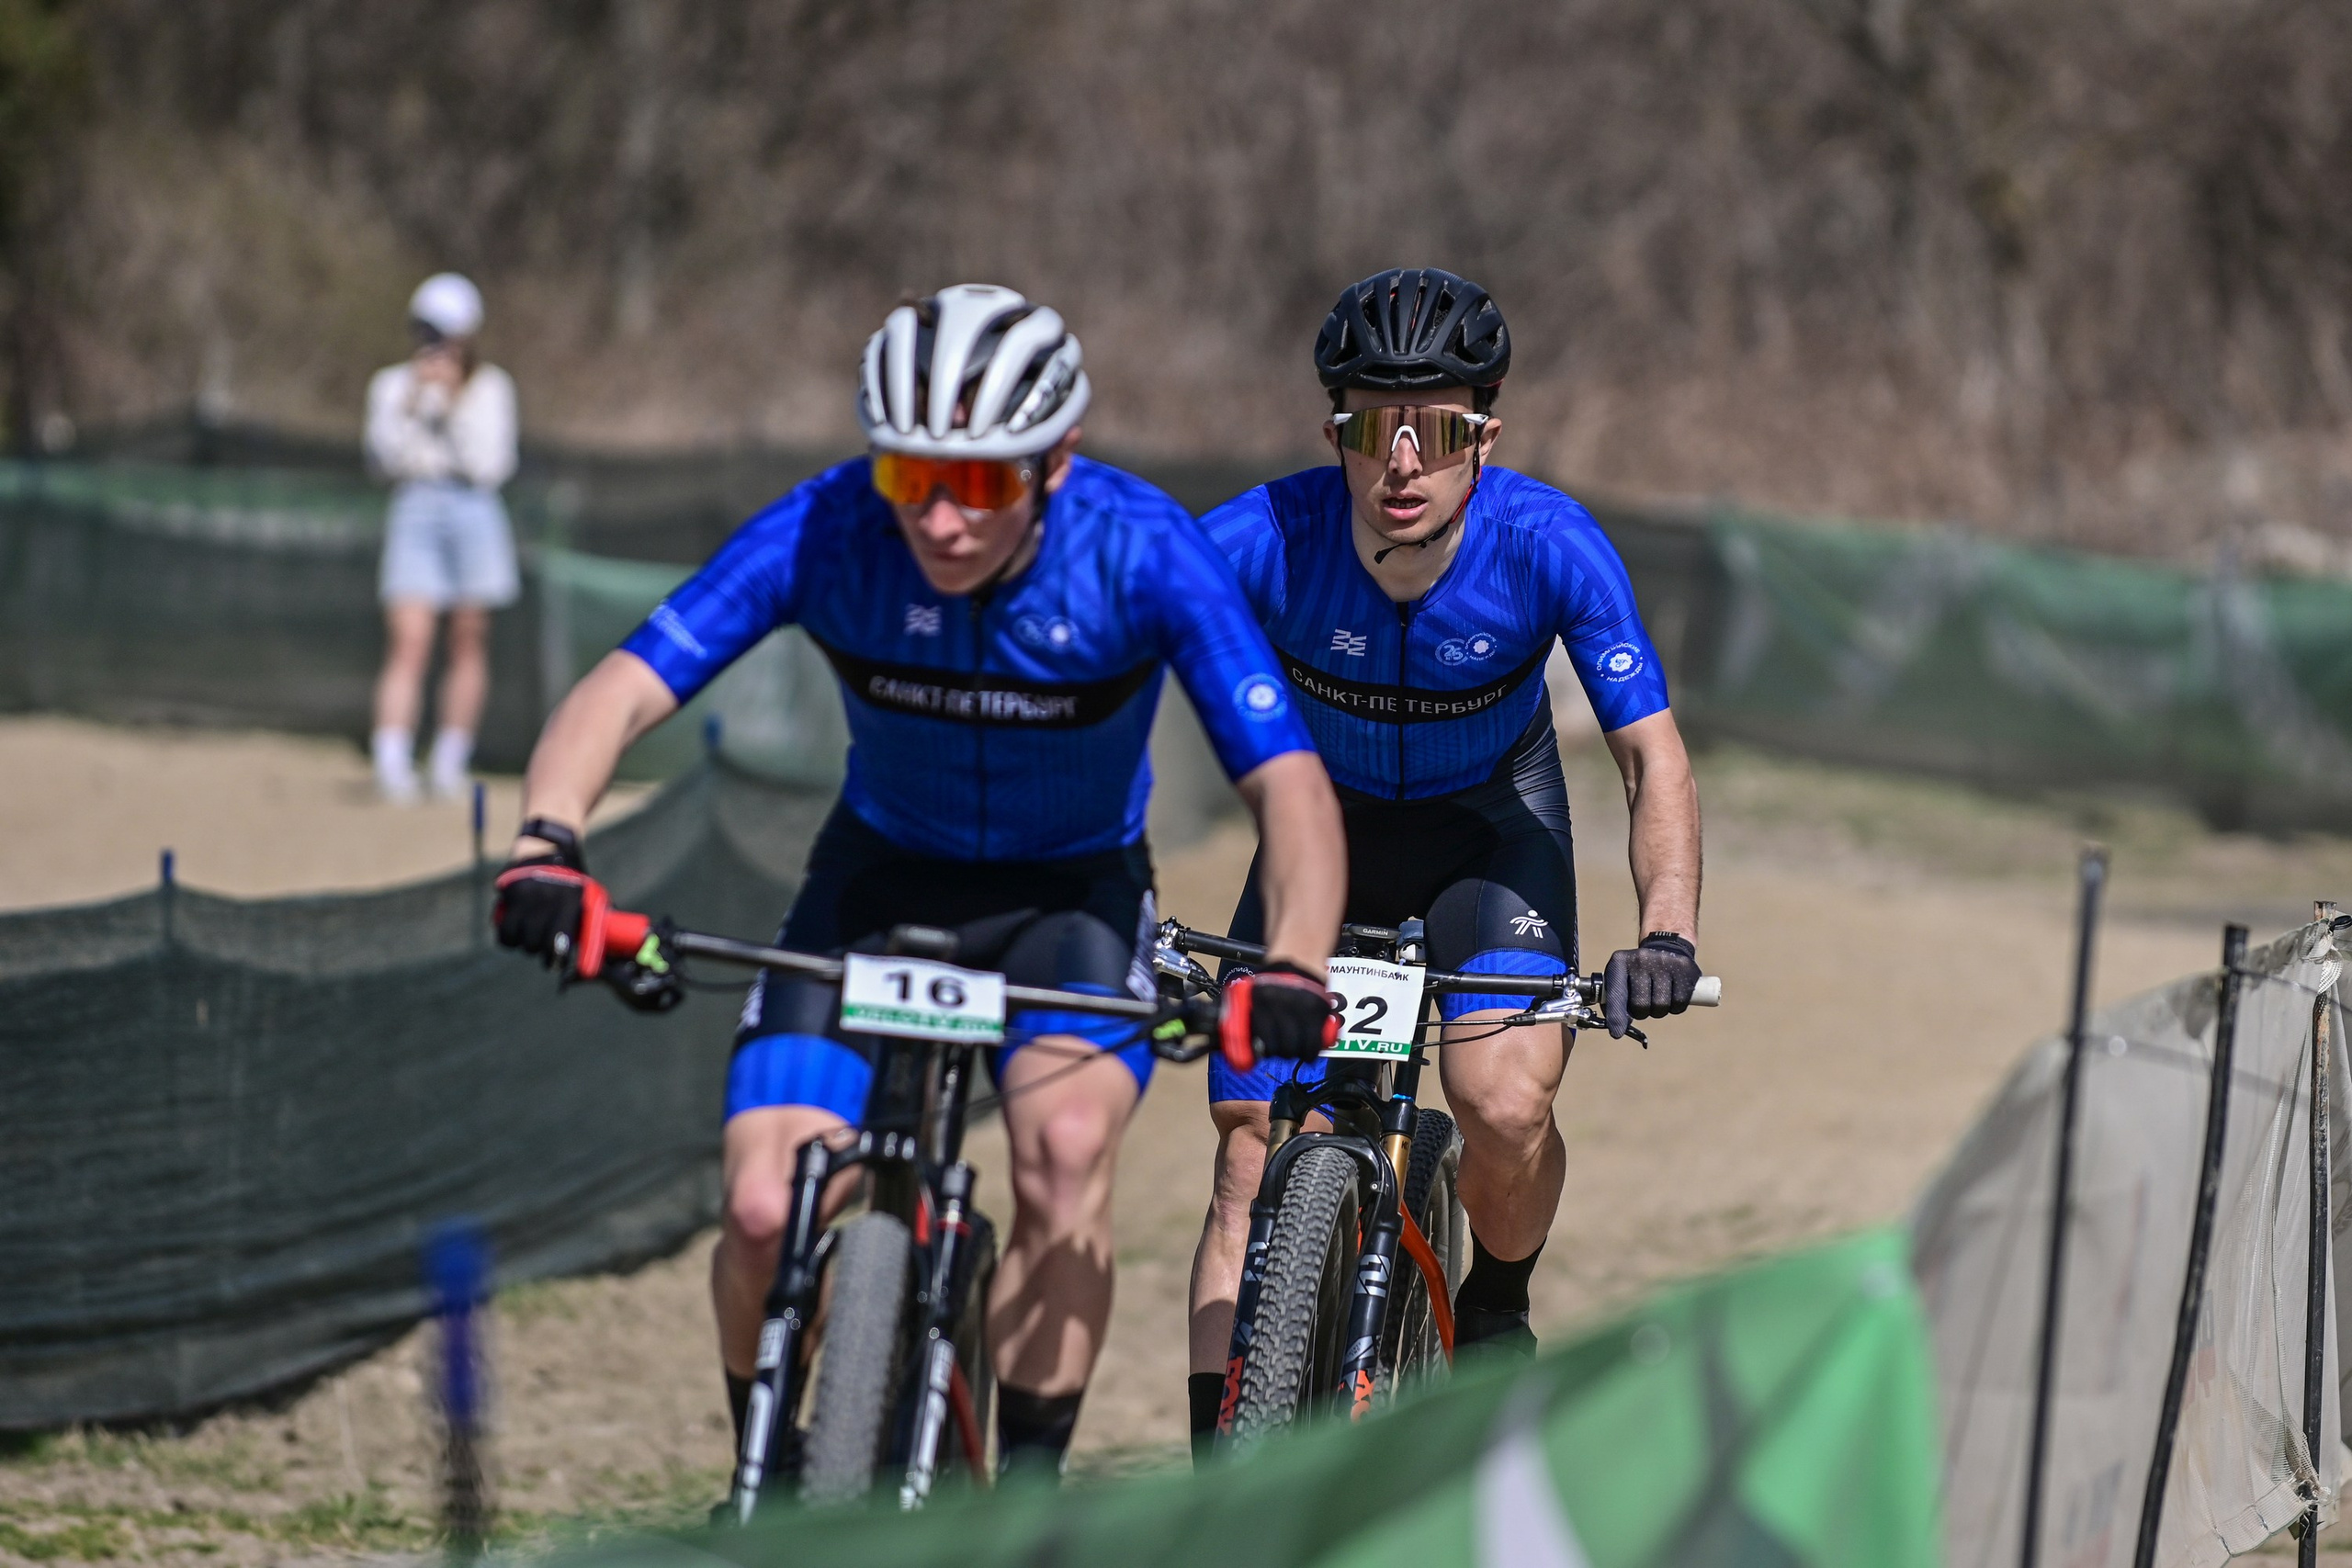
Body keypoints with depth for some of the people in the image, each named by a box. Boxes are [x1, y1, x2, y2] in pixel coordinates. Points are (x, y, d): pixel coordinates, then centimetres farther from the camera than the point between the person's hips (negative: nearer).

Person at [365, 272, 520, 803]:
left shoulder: (490, 387, 9)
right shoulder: (394, 385, 10)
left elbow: (493, 464, -3)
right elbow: (383, 459, 0)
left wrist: (455, 405, -9)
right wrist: (411, 405, -10)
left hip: (475, 514, 1)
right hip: (416, 514, -1)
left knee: (470, 641, 3)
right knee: (408, 640, -14)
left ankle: (450, 763, 12)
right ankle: (391, 764, -23)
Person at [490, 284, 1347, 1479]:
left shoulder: (1142, 552, -26)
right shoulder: (826, 532, -24)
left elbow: (1290, 783, -29)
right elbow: (622, 692, -28)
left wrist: (1294, 969, -47)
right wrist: (546, 844, -48)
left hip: (1071, 891, -1)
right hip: (880, 877, 2)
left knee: (1066, 1147, -30)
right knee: (765, 1211, -16)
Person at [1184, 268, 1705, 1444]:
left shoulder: (1548, 546, -28)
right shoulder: (1264, 540, -29)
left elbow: (1652, 755, -26)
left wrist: (1667, 931, -42)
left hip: (1490, 826, -1)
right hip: (1327, 828, 1)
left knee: (1505, 1106, -23)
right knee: (1254, 1162, -11)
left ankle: (1496, 1314, 9)